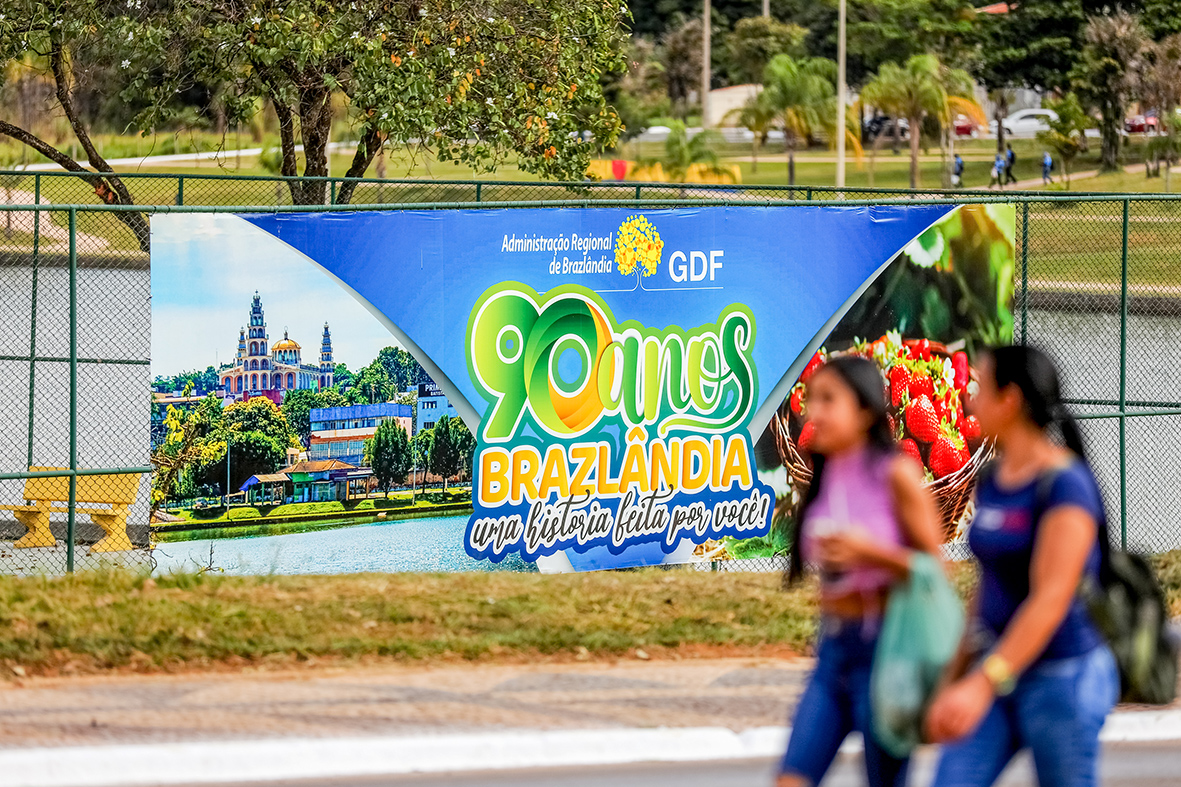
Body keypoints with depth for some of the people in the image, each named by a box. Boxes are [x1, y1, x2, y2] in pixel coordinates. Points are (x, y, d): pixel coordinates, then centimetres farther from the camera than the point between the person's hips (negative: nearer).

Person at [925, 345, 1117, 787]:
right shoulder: (993, 481, 9)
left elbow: (1051, 600, -23)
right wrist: (954, 679, 19)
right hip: (1000, 673, 8)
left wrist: (982, 685, -30)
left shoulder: (1064, 484, -16)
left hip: (1063, 673, -8)